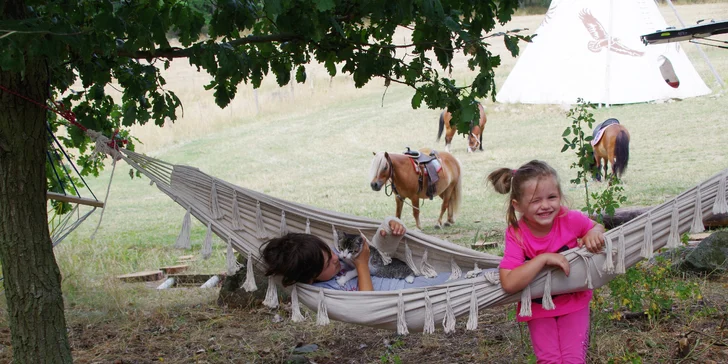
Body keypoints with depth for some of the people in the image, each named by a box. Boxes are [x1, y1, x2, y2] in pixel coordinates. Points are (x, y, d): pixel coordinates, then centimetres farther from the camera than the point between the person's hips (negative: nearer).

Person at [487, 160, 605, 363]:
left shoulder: (570, 219, -20)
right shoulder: (516, 235, -24)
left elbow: (597, 228, 3)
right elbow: (509, 284, -34)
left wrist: (594, 234, -22)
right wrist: (544, 258, -38)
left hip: (573, 300, 1)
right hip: (538, 307, -1)